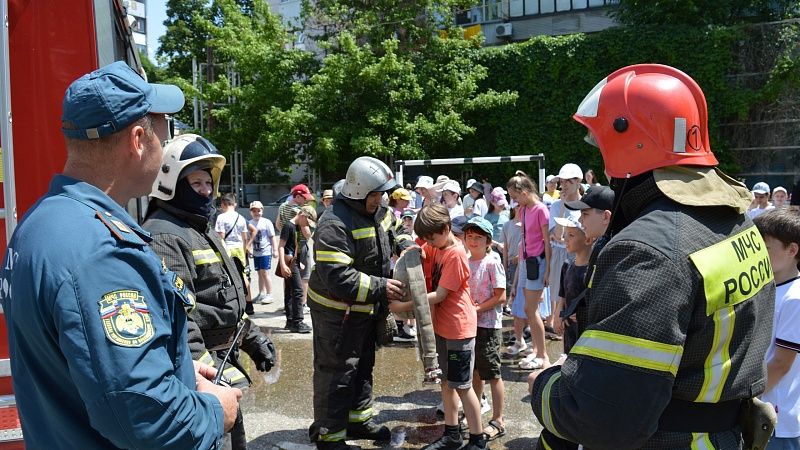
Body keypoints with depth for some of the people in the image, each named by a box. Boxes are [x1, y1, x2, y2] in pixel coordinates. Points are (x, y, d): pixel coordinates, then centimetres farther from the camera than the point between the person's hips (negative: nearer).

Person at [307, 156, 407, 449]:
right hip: (336, 312, -9)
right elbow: (337, 277, -34)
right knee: (336, 372, 3)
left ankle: (358, 418, 41)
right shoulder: (335, 224, -27)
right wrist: (380, 287, -30)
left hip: (366, 310, 9)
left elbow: (392, 238, 24)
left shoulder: (378, 213, 3)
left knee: (363, 366, 22)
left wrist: (404, 247, 3)